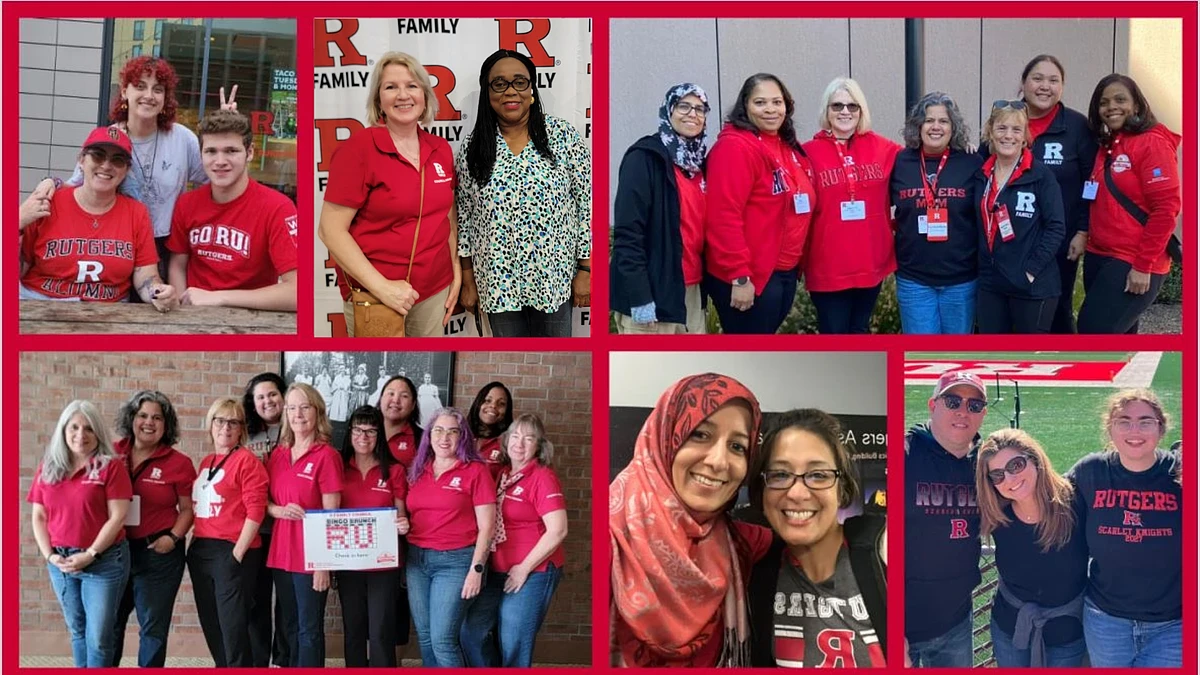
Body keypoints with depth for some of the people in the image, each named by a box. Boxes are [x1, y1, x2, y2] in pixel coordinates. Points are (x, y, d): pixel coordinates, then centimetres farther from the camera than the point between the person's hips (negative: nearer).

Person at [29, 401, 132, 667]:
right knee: (77, 631, 16)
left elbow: (117, 517, -11)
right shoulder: (48, 468, 7)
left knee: (99, 636, 0)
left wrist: (90, 555, -15)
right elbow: (39, 517, 8)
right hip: (61, 562, 4)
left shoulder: (110, 466, -7)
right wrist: (49, 555, -4)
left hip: (104, 561, -4)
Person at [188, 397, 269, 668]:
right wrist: (196, 544, 11)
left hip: (232, 551, -8)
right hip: (200, 551, 8)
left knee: (233, 626, -4)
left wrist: (238, 553, -16)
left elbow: (255, 509, -14)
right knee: (211, 624, 15)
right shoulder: (205, 462, 14)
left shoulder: (247, 460, -9)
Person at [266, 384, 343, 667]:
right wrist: (279, 510, -9)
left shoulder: (326, 455, -10)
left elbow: (331, 514, -11)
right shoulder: (278, 454, 8)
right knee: (289, 626, 16)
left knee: (309, 629, 2)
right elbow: (264, 500, 14)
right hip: (281, 553, 6)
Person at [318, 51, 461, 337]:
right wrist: (382, 287, -20)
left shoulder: (441, 149, 4)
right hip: (374, 297, -5)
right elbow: (331, 229, -15)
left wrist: (456, 273, 10)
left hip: (436, 290, 5)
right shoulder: (358, 147, -12)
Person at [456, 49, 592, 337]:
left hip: (553, 277, -2)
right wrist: (468, 282, 5)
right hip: (498, 281, 2)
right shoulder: (474, 146, -1)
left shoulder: (563, 135, -6)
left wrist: (585, 270, -6)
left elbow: (587, 205, -5)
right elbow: (465, 216, 5)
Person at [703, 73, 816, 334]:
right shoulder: (735, 147, -15)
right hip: (749, 278, -9)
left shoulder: (789, 149, 13)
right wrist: (739, 276, -23)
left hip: (784, 273, 9)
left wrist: (795, 266, 13)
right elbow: (723, 217, -22)